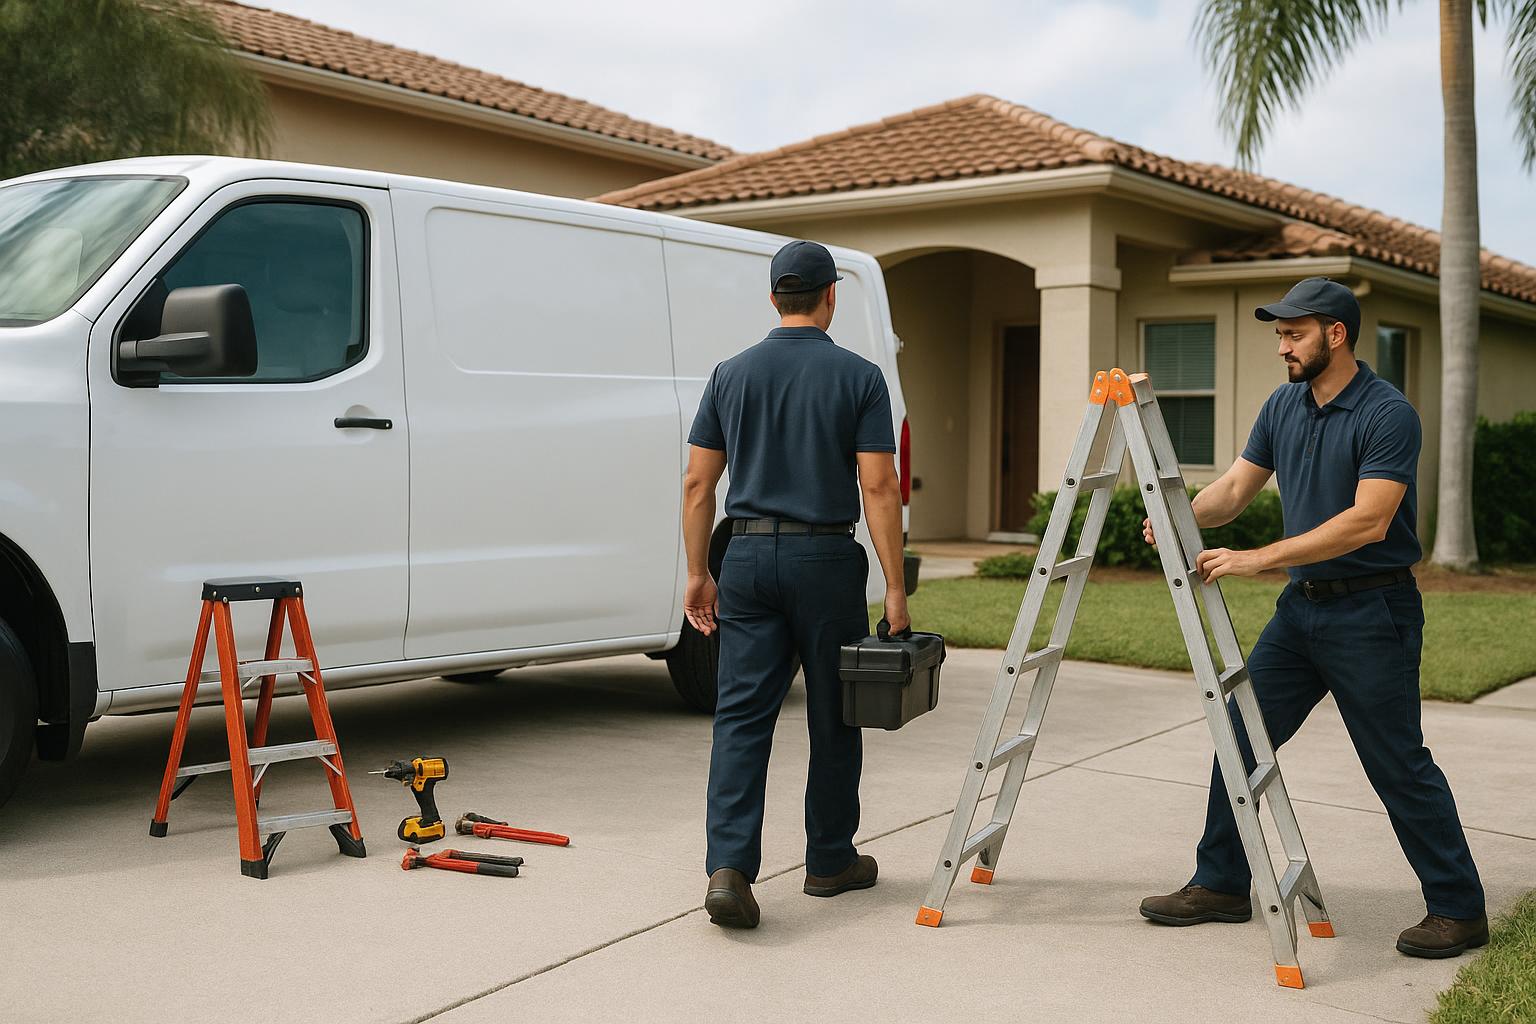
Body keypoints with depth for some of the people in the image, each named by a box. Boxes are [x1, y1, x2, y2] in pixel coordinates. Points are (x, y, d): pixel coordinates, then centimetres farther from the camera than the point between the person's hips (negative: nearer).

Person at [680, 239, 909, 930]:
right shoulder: (858, 377, -5)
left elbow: (699, 484, 4)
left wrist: (697, 574, 11)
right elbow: (878, 487, -11)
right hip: (826, 560, -2)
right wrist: (895, 589, -8)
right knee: (835, 716, 12)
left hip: (749, 559, 2)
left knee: (742, 716, 1)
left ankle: (729, 867, -12)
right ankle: (830, 861, 23)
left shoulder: (731, 375, 5)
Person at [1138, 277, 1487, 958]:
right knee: (1240, 736, 6)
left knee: (1398, 764, -2)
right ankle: (1220, 885, 17)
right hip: (1302, 603, 8)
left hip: (1372, 613, -7)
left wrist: (1260, 558, -28)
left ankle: (1458, 909, 13)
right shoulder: (1284, 405, 8)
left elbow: (1367, 521, -25)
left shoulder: (1387, 414, -16)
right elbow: (1235, 488, 10)